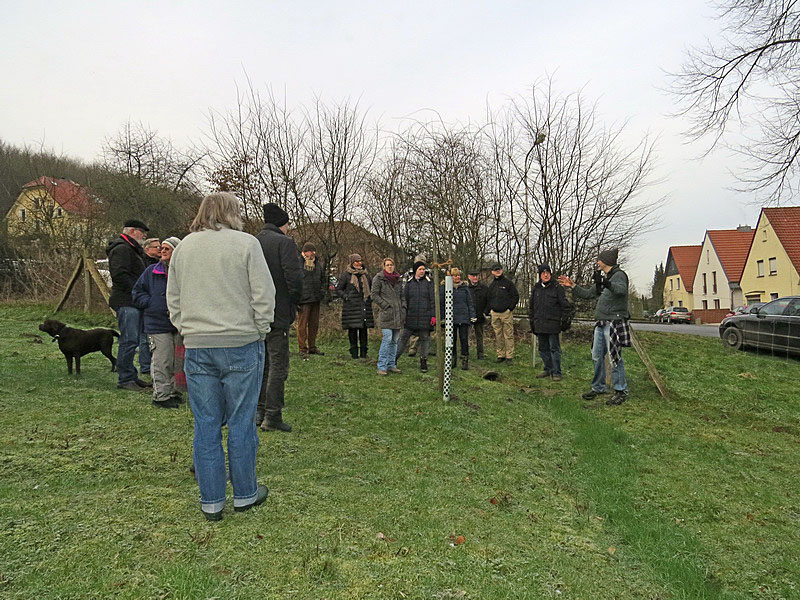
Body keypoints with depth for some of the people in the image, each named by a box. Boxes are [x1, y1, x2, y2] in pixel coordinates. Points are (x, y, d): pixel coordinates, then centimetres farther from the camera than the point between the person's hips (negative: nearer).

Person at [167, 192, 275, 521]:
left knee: (206, 425, 9)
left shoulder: (182, 247, 11)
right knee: (241, 422, 7)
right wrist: (260, 332, 4)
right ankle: (244, 494, 20)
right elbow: (263, 296, -7)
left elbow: (173, 300, 16)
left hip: (197, 346, 4)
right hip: (241, 345, -4)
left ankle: (211, 502, 18)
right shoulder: (246, 243, -5)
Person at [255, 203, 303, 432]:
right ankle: (272, 416, 1)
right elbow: (294, 278, -18)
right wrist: (294, 301, -3)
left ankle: (259, 410, 23)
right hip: (277, 314, -7)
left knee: (261, 362, 16)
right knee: (278, 364, 0)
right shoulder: (284, 243, -10)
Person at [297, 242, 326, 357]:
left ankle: (312, 347, 21)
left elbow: (322, 278, 26)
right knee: (302, 324, -2)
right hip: (304, 300, -6)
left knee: (314, 324, 11)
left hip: (316, 299, 6)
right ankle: (303, 349, 4)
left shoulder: (317, 264, 13)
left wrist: (322, 290, 9)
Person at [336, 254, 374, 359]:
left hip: (364, 306, 4)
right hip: (352, 306, -4)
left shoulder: (364, 274, 15)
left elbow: (369, 288, 27)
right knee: (352, 329, -2)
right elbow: (338, 289, 2)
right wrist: (346, 297, -10)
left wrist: (370, 298, 13)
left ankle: (363, 352, 11)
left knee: (364, 328, 4)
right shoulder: (345, 275, 0)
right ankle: (354, 351, 8)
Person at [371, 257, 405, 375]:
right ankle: (381, 367, -8)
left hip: (398, 315, 6)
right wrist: (386, 306, -9)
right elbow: (374, 295, -5)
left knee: (394, 340, 8)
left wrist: (403, 309, 9)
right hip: (386, 314, -6)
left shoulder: (398, 279, 17)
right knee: (387, 339, -13)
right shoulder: (378, 278, 0)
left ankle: (391, 365, 15)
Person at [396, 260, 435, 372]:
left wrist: (433, 316, -5)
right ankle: (394, 359, 7)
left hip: (425, 317, 0)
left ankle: (423, 361, 17)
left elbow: (433, 300, 2)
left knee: (424, 339, 5)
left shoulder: (428, 283, 4)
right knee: (403, 338, -1)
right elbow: (404, 300, 9)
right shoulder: (408, 284, 8)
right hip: (411, 317, 1)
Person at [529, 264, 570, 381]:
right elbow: (531, 307, 20)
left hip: (552, 324, -5)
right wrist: (532, 322, 17)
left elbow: (564, 305, -3)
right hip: (540, 325, 6)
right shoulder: (536, 289, 12)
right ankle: (548, 369, 24)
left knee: (554, 348, -1)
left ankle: (556, 372, 5)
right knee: (543, 349, 12)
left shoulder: (557, 288, -3)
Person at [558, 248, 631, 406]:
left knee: (615, 357, -7)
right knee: (597, 357, 11)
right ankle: (598, 388, 21)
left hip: (614, 323, -9)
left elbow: (621, 289, -30)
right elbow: (588, 293, 27)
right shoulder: (603, 278, 19)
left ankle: (621, 391, 2)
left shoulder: (619, 275, -8)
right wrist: (572, 286, 20)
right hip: (601, 323, 9)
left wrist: (606, 283, -46)